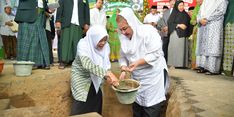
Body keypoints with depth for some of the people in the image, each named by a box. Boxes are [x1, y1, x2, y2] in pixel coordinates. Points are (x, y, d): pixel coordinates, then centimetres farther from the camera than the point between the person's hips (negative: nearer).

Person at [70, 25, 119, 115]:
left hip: (95, 79, 5)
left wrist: (108, 76, -25)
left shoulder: (106, 46, -10)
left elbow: (106, 64, -4)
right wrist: (107, 73, -50)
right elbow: (87, 64, -42)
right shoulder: (83, 44, -26)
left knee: (96, 106, 10)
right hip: (81, 77, -4)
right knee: (81, 107, -1)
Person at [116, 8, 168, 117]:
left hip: (153, 76, -5)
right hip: (136, 77, 6)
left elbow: (155, 54, -21)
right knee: (136, 108, 18)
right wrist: (123, 70, -14)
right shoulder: (123, 37, -1)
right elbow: (123, 56, 3)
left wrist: (138, 62, -28)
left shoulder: (148, 31, -19)